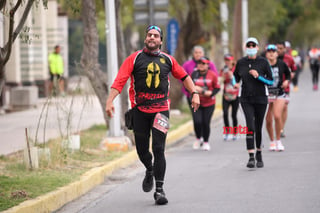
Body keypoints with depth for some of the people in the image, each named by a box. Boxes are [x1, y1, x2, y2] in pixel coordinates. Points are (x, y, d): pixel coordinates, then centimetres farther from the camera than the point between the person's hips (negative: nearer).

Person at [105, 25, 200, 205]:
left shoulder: (167, 60, 8)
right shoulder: (135, 59, 2)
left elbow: (184, 76, 21)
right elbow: (120, 80, -7)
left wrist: (194, 93, 11)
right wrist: (110, 100, -18)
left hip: (161, 109, 0)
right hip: (140, 110, 0)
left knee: (159, 149, -9)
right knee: (142, 149, 8)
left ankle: (159, 190, -5)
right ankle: (150, 171, 42)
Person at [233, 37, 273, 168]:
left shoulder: (263, 62, -4)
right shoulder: (241, 62, 2)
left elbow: (271, 81, -3)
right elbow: (235, 75, 20)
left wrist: (258, 76, -17)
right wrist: (236, 83, -1)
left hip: (260, 98, 0)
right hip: (246, 99, 0)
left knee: (258, 128, 9)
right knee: (250, 127, -15)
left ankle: (259, 154, 30)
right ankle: (251, 157, -17)